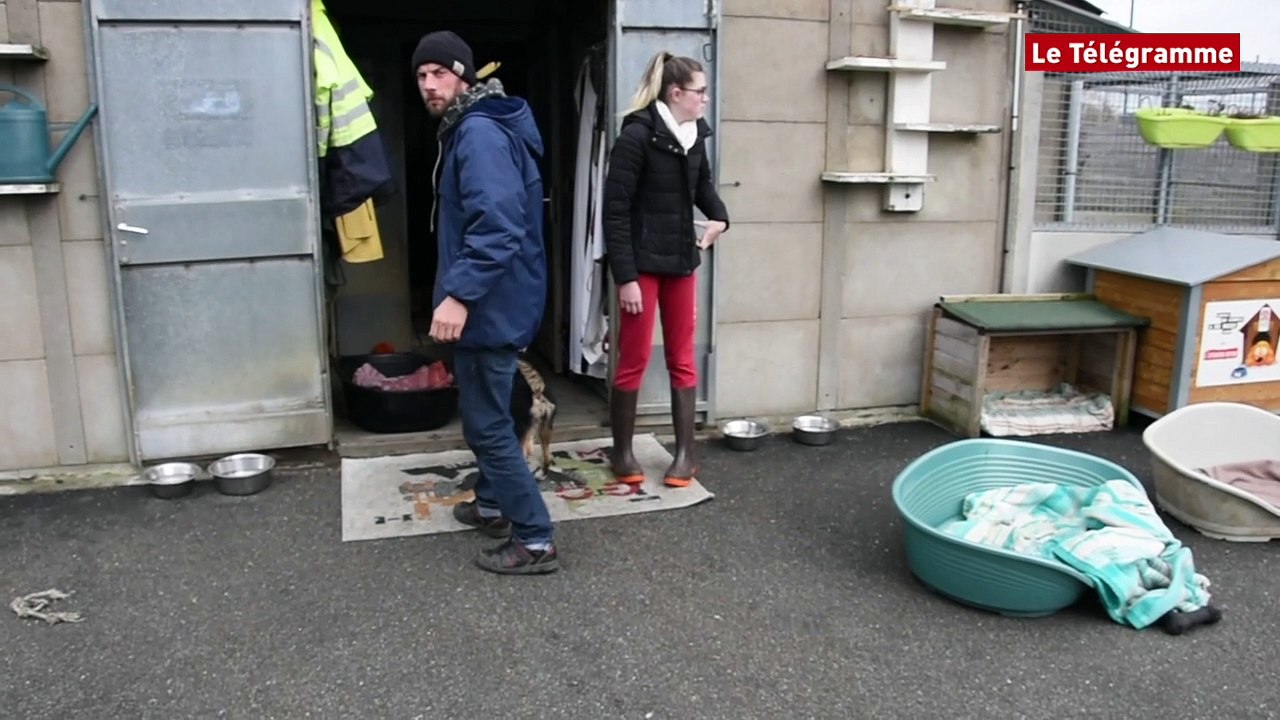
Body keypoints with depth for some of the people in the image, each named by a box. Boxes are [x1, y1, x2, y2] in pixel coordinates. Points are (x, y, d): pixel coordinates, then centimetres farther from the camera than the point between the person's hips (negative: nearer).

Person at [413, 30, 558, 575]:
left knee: (487, 423, -5)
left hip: (491, 304, -11)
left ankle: (535, 540, 3)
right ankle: (492, 505, 39)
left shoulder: (480, 133, -18)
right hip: (489, 300, 11)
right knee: (482, 413, 23)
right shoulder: (466, 130, 16)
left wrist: (459, 294, -33)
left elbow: (496, 225, -30)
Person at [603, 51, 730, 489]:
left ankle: (685, 453, 21)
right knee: (633, 360, 3)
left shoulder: (694, 135, 6)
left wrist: (719, 216, 3)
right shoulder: (637, 135, -15)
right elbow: (615, 209, -16)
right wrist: (624, 276, -20)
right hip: (642, 264, -7)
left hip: (682, 260, 7)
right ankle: (622, 452, 20)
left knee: (682, 359, 11)